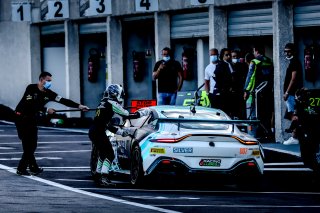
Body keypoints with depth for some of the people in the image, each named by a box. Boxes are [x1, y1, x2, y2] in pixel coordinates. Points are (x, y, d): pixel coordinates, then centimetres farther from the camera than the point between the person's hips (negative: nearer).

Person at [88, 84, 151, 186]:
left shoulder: (104, 103, 21)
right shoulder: (112, 104, -7)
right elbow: (128, 115, -4)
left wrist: (121, 131, 22)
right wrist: (143, 112, 7)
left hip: (93, 131, 9)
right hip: (99, 132, -9)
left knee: (103, 153, 24)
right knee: (110, 155, -8)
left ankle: (98, 176, 31)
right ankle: (104, 178, -19)